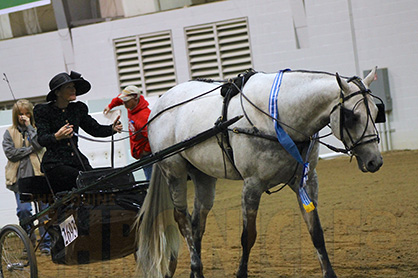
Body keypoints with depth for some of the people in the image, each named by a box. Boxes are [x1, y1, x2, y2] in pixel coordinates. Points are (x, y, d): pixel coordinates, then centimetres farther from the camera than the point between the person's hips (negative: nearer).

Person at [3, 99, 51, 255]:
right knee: (23, 209, -13)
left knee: (44, 209, -3)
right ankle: (29, 240, 6)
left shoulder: (37, 129, 12)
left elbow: (38, 144, -8)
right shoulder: (9, 133, 12)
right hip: (20, 176, 0)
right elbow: (10, 153, -1)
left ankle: (45, 243, 5)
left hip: (38, 175, 0)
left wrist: (29, 126, -4)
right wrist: (30, 149, -4)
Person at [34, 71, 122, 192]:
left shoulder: (78, 108, 16)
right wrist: (57, 137, -31)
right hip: (55, 164, -5)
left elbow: (95, 129, 21)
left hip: (78, 161, 5)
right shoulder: (43, 110, 1)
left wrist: (112, 129, 1)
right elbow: (42, 139, -9)